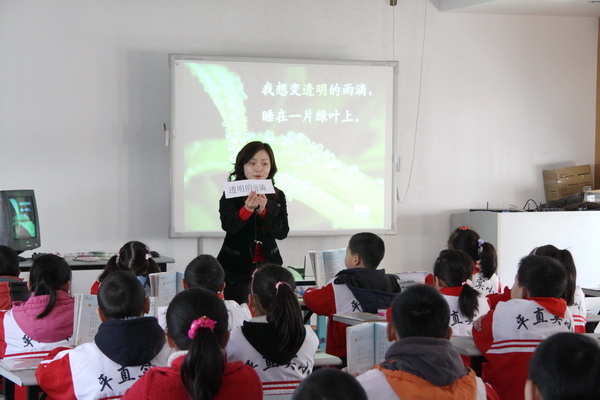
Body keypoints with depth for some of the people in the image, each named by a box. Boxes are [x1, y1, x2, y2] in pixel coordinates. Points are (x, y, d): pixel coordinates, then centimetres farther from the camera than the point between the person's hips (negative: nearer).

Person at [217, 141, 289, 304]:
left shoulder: (277, 196, 5)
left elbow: (282, 232, -4)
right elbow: (228, 225, -19)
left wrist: (263, 211, -20)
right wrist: (247, 209, -38)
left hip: (268, 266, 2)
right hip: (236, 267, -2)